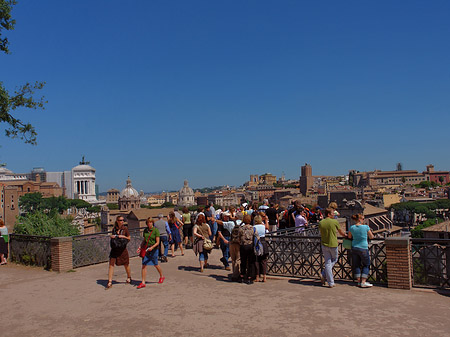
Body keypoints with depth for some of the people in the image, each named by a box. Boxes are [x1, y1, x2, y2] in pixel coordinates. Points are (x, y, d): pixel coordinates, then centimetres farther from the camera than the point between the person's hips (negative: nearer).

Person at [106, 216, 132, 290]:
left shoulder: (125, 228, -5)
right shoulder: (114, 229, 3)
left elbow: (129, 238, 0)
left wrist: (123, 236, -16)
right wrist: (111, 236, -3)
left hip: (122, 249, -2)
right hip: (114, 248, 2)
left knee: (126, 264, 10)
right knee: (111, 265, -5)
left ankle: (129, 278, 34)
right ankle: (110, 282, -1)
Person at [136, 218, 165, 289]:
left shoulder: (156, 230, -9)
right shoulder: (145, 230, 7)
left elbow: (157, 242, -11)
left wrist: (152, 247, -25)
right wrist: (140, 247, 4)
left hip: (153, 249, -4)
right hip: (145, 249, 4)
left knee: (155, 264, 10)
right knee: (144, 265, -3)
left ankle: (161, 277, 35)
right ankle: (143, 282, 1)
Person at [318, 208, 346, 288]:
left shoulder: (321, 223, 0)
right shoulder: (335, 222, -9)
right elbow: (341, 232, 6)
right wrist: (345, 235, 26)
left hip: (324, 245, 3)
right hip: (333, 245, -3)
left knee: (327, 263, 8)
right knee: (334, 260, 21)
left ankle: (331, 283, 6)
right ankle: (324, 275, 7)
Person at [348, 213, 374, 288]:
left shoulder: (352, 228, -2)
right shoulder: (366, 227, -11)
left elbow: (349, 237, 11)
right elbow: (371, 237, 0)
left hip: (354, 248, 4)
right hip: (363, 248, -3)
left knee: (356, 265, 13)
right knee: (366, 265, 11)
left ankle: (359, 282, 16)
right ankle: (363, 282, 5)